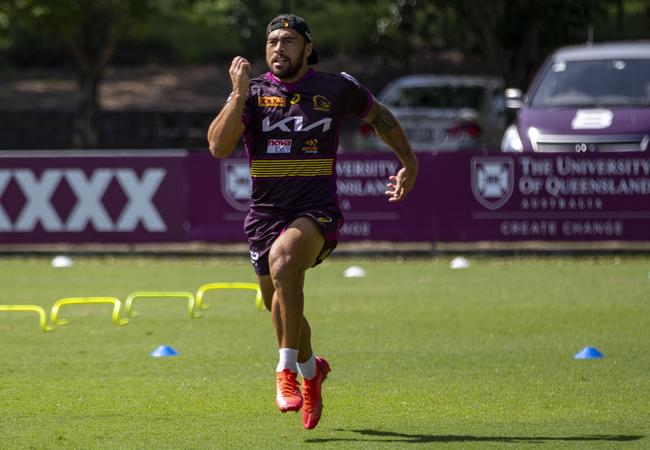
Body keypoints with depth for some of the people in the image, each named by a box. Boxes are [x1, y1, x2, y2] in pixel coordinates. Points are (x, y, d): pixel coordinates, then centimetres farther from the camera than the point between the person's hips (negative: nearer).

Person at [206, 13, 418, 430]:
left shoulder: (337, 89, 1)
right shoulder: (253, 93, 1)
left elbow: (378, 115, 21)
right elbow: (219, 147, -13)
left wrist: (409, 163, 22)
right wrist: (240, 96, -22)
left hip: (317, 211, -3)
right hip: (266, 215, 4)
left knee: (283, 259, -35)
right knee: (279, 306, 14)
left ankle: (287, 371, -31)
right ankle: (311, 369, 46)